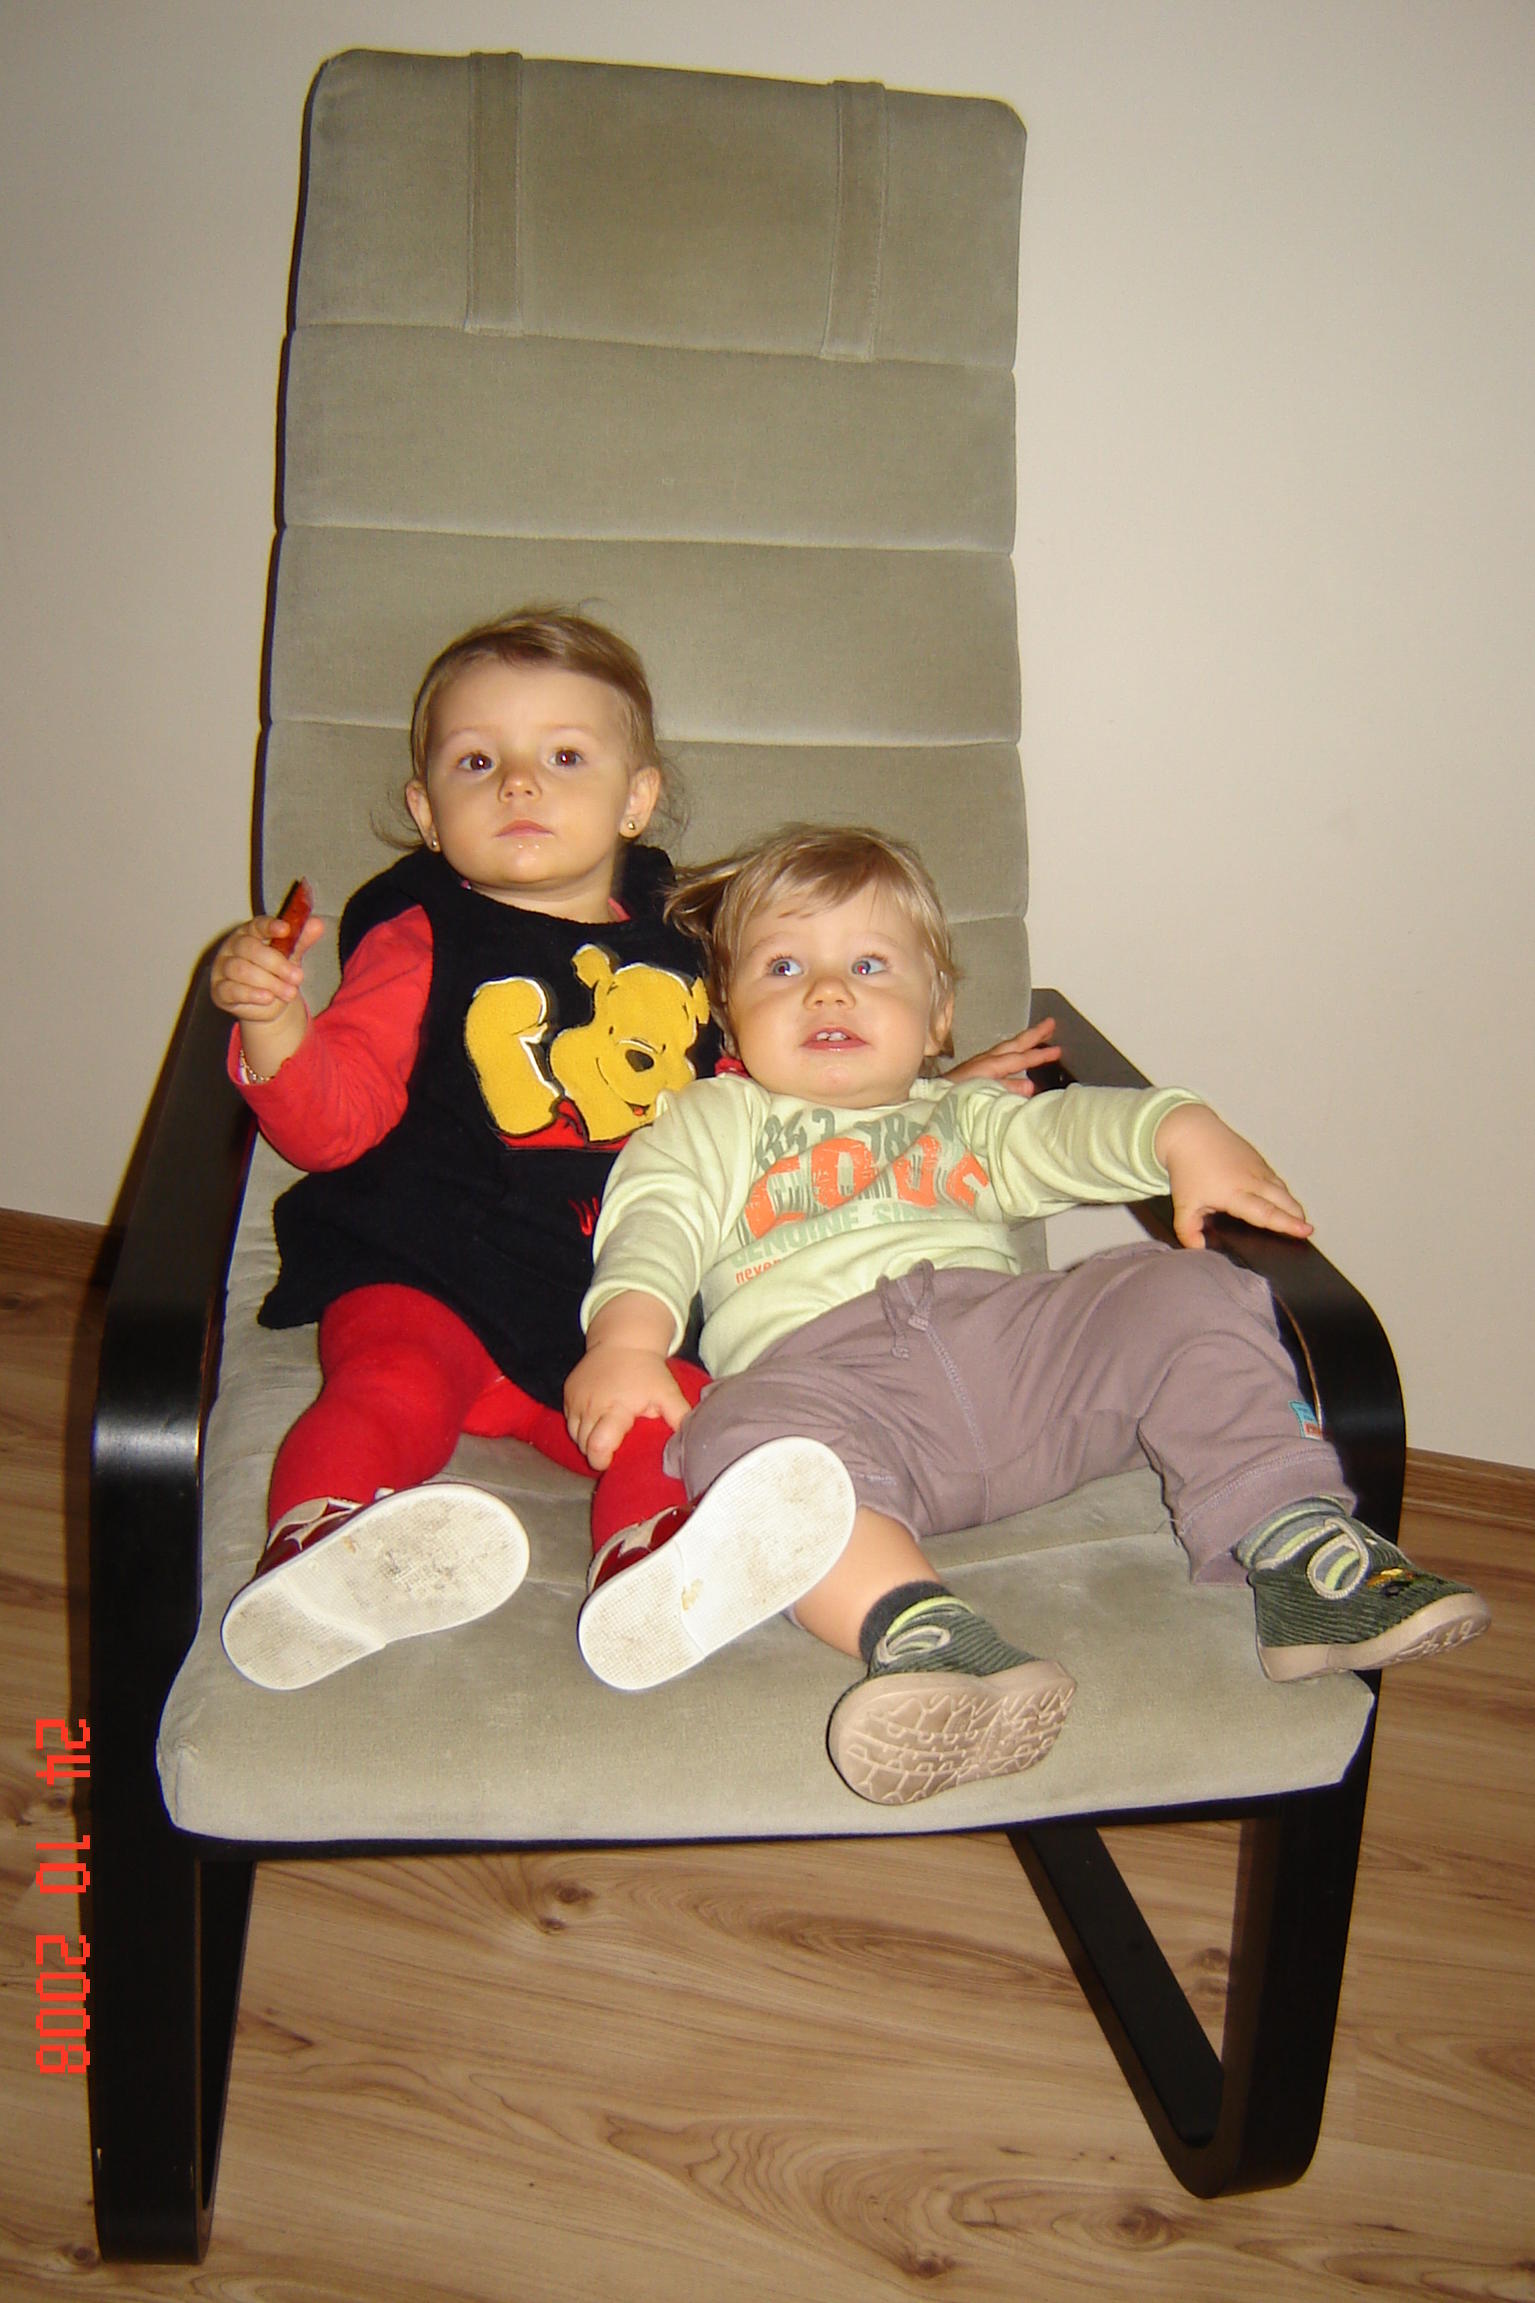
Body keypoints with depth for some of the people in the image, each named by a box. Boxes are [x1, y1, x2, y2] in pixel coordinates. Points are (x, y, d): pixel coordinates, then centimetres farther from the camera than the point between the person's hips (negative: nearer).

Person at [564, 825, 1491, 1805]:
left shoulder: (962, 1114, 35)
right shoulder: (712, 1122, 27)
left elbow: (1066, 1129, 17)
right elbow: (654, 1227, 8)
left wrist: (1185, 1133, -6)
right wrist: (626, 1338, -14)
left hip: (1010, 1337, 4)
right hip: (817, 1363, -3)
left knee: (1188, 1297, -15)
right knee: (748, 1433, -38)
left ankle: (1294, 1546, -21)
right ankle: (927, 1635, -55)